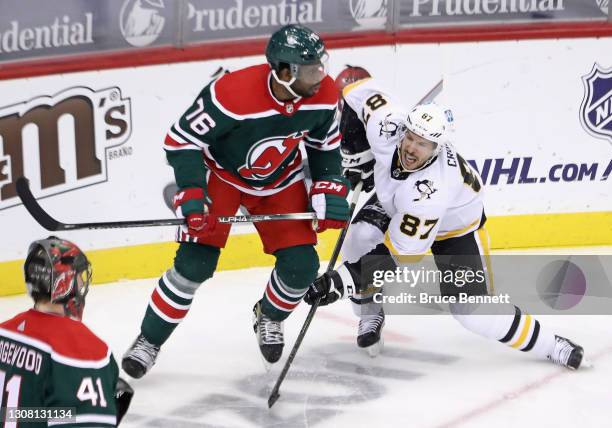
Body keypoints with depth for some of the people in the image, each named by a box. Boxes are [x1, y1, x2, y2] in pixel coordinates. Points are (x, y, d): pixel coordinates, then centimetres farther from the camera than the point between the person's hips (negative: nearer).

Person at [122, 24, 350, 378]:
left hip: (280, 181, 4)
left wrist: (329, 190, -8)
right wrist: (191, 196, -31)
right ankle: (149, 341, 4)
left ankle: (269, 317, 28)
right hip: (221, 173, -4)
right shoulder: (232, 94, -37)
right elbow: (182, 139, -26)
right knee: (195, 262, -15)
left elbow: (325, 145, 1)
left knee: (301, 265, -5)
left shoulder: (324, 94, -21)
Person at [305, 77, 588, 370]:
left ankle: (550, 345, 5)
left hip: (455, 225, -5)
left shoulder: (429, 189, -44)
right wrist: (358, 151, -14)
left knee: (472, 310, -13)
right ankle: (370, 315, -1)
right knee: (361, 236, -25)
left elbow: (398, 255, -41)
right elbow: (359, 90, -13)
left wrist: (347, 278, -45)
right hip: (394, 202, 6)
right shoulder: (387, 126, -33)